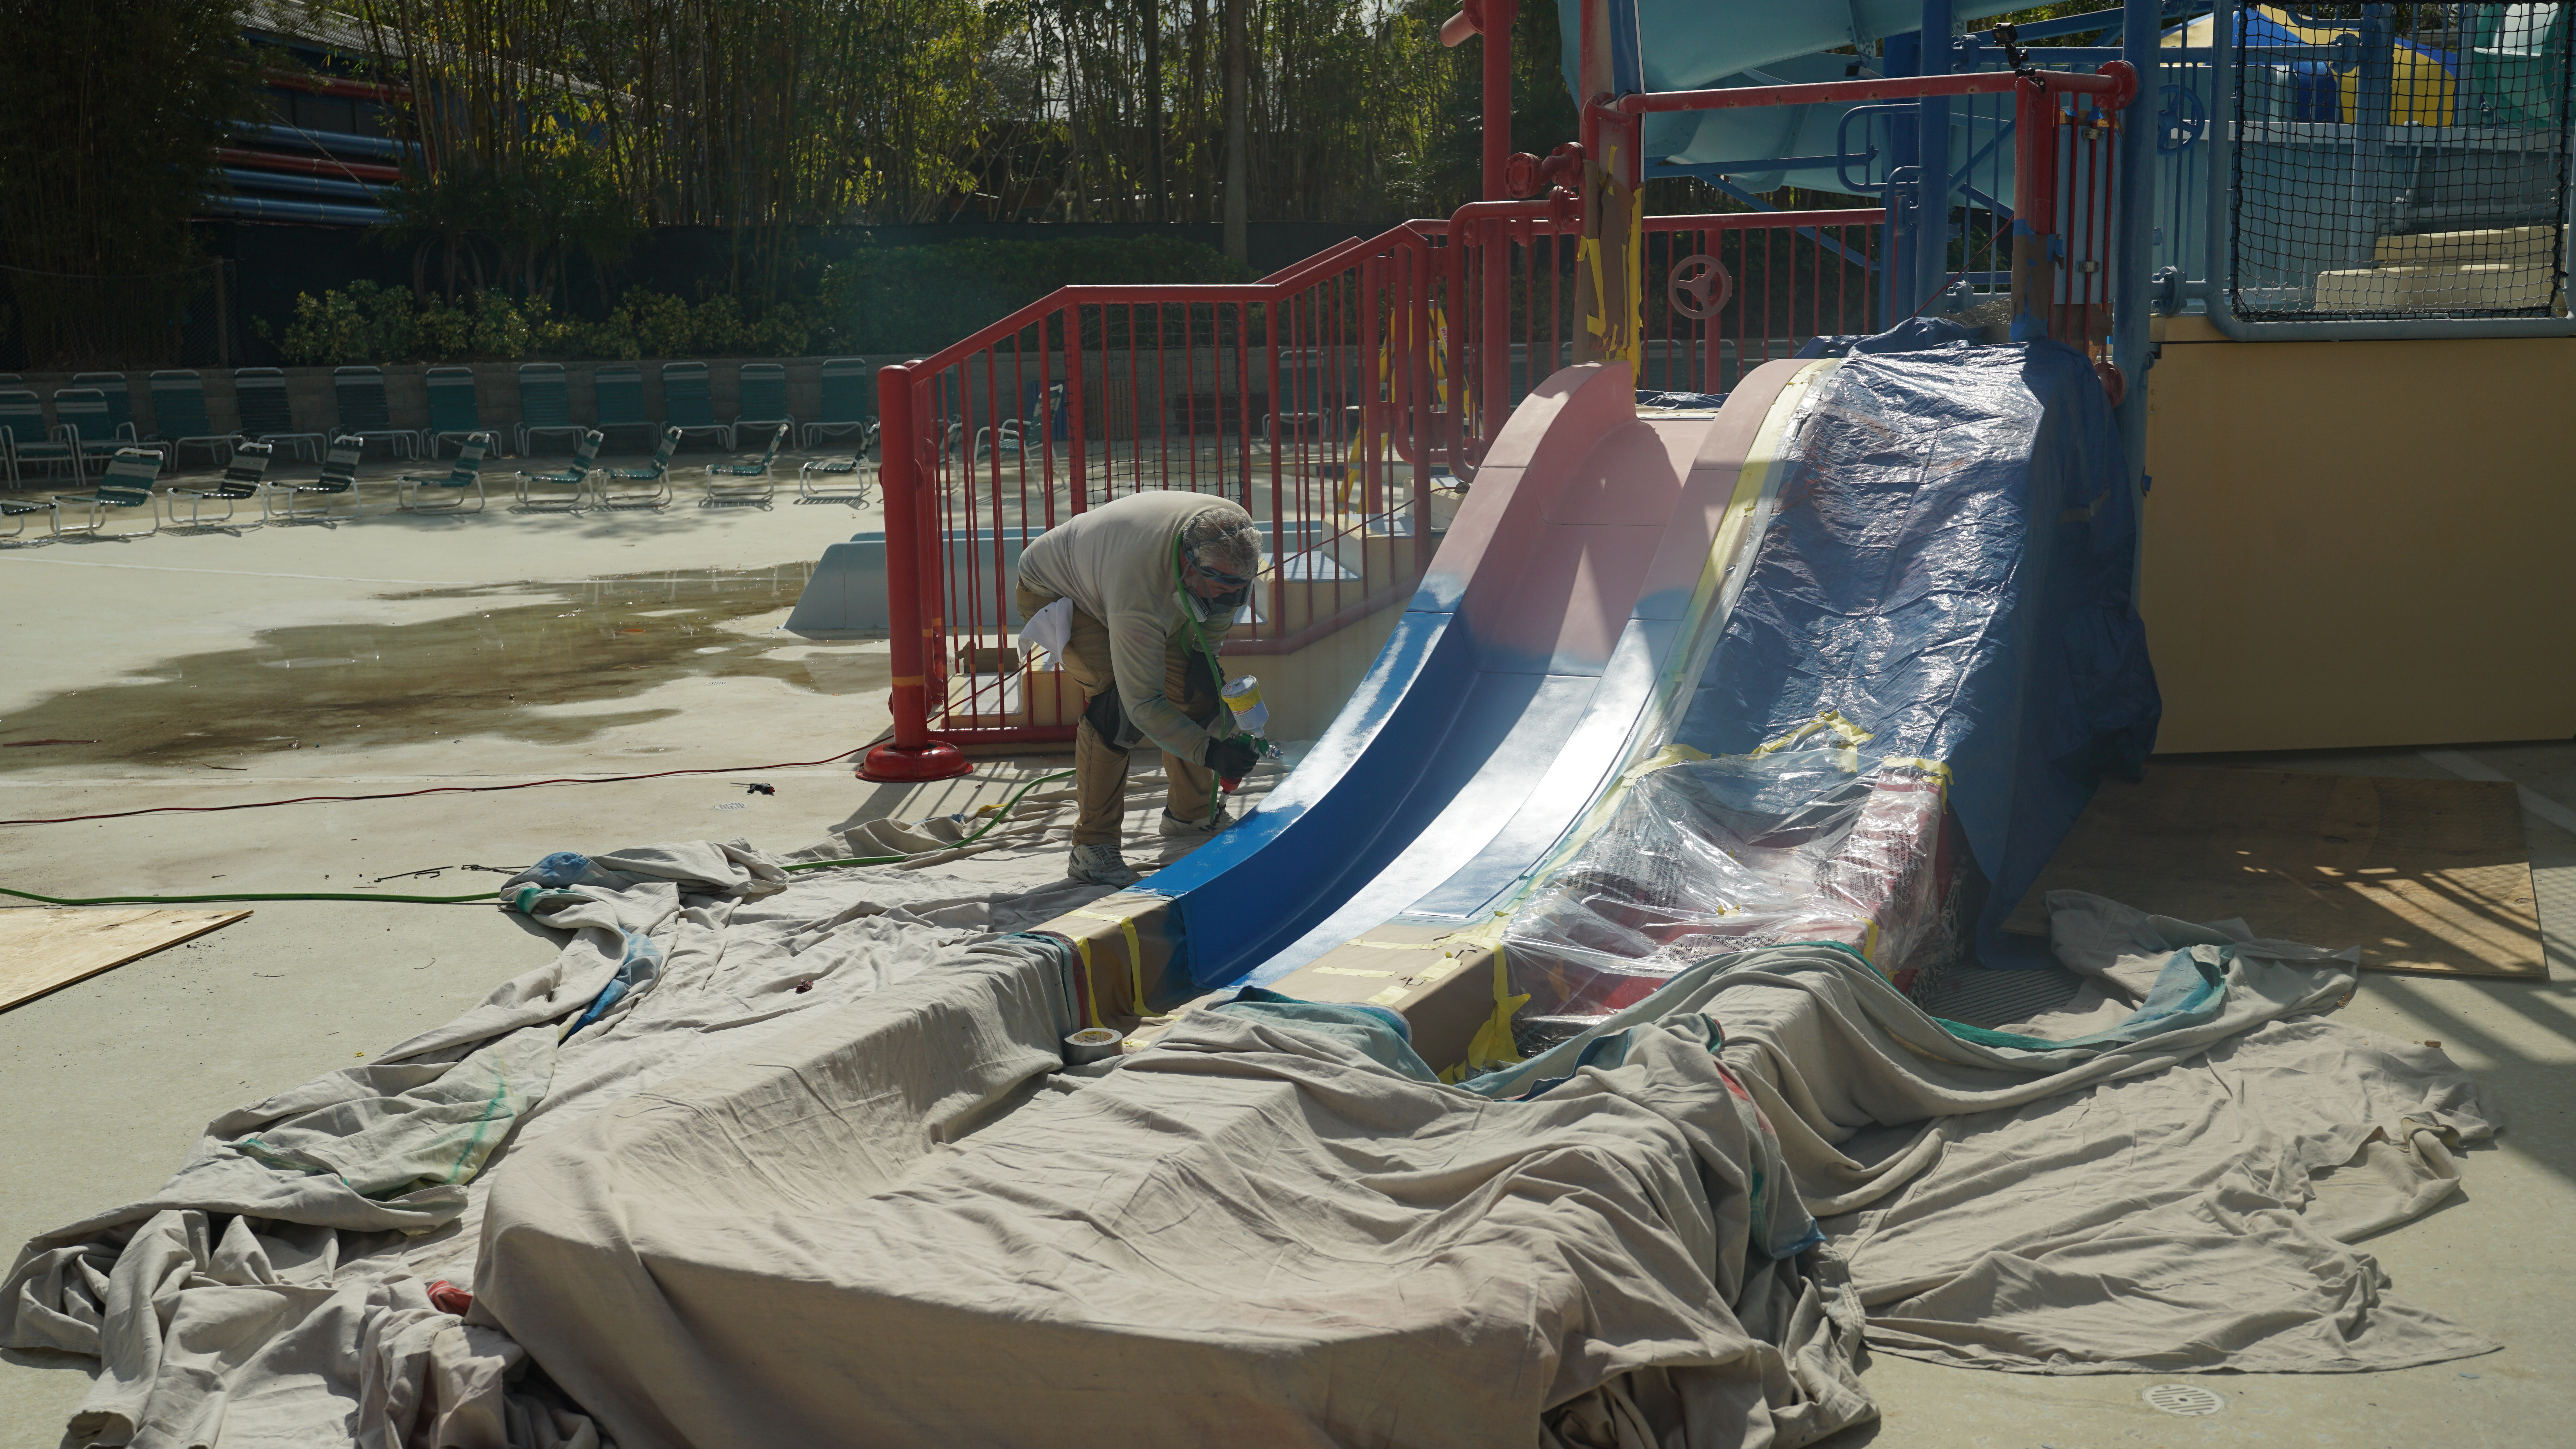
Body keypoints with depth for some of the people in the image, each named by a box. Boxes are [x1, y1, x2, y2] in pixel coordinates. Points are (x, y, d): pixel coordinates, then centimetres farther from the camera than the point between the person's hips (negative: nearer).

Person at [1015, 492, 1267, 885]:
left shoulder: (1236, 527, -27)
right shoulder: (1139, 592, -46)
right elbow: (1144, 703, -39)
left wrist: (1205, 653, -8)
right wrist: (1208, 751, -44)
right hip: (1052, 590, -7)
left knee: (1198, 688, 0)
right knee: (1116, 700, -29)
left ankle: (1191, 810, 23)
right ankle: (1092, 845, -21)